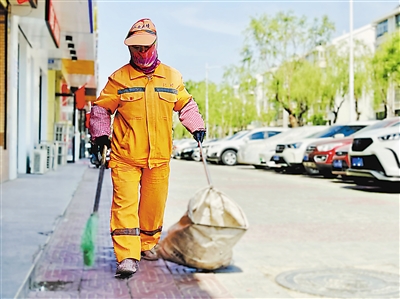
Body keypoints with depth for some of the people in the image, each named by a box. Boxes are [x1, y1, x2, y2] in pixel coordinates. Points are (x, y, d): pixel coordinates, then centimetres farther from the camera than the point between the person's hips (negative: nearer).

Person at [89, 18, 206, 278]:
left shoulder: (172, 77, 8)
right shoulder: (119, 78, 0)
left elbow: (186, 105, 21)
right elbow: (101, 108, 8)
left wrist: (197, 126, 10)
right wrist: (101, 133, -4)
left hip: (159, 157, 3)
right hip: (124, 156, -2)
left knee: (154, 203, 11)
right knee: (125, 204, -10)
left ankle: (148, 244, 31)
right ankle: (127, 256, -10)